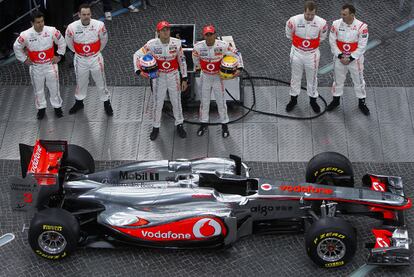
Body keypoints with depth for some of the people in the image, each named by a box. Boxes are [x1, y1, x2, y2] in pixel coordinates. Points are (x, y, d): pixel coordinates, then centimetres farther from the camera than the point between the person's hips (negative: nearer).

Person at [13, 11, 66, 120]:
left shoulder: (52, 31, -17)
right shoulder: (26, 35, -18)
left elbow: (62, 42, 1)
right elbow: (16, 47, -1)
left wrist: (59, 55, 1)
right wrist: (24, 59, 0)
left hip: (50, 65, 0)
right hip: (35, 67, 0)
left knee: (54, 87, 12)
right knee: (38, 88, 15)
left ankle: (57, 106, 32)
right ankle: (41, 108, 34)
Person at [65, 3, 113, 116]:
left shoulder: (99, 25, -22)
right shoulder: (72, 27, -21)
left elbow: (104, 40, 0)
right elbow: (69, 42, 1)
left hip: (95, 58, -1)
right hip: (80, 60, 1)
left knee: (101, 82, 12)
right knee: (80, 82, 21)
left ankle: (106, 103, 31)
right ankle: (79, 102, 43)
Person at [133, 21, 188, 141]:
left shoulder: (176, 43, -11)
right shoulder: (152, 44, -17)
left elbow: (182, 60, 0)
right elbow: (137, 55, -9)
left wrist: (184, 79, 2)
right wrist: (139, 71, -24)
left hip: (174, 75, 1)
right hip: (158, 76, -1)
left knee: (176, 101, 13)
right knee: (157, 103, 7)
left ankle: (179, 125, 32)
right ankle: (155, 127, 26)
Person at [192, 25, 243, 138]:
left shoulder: (223, 45, -22)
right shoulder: (198, 47, -18)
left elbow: (236, 54, -10)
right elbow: (195, 58, 5)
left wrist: (239, 68, -19)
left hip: (218, 77, -1)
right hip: (205, 77, 1)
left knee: (221, 101, 6)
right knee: (204, 101, 11)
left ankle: (224, 125, 20)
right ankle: (204, 124, 27)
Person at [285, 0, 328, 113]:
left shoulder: (321, 23, -21)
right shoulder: (294, 20, -23)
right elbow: (289, 34, 1)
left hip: (312, 54, 0)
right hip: (297, 53, 0)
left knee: (312, 78, 16)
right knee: (295, 77, 17)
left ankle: (313, 100, 35)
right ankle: (293, 99, 36)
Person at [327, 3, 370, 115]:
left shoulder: (361, 26, -20)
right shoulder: (336, 24, -14)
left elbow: (362, 46, -15)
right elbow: (332, 41, -8)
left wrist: (350, 58, -16)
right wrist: (340, 56, -13)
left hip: (355, 59, -2)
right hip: (339, 58, 2)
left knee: (358, 80, 11)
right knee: (338, 79, 18)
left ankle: (361, 102, 30)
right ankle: (336, 100, 38)